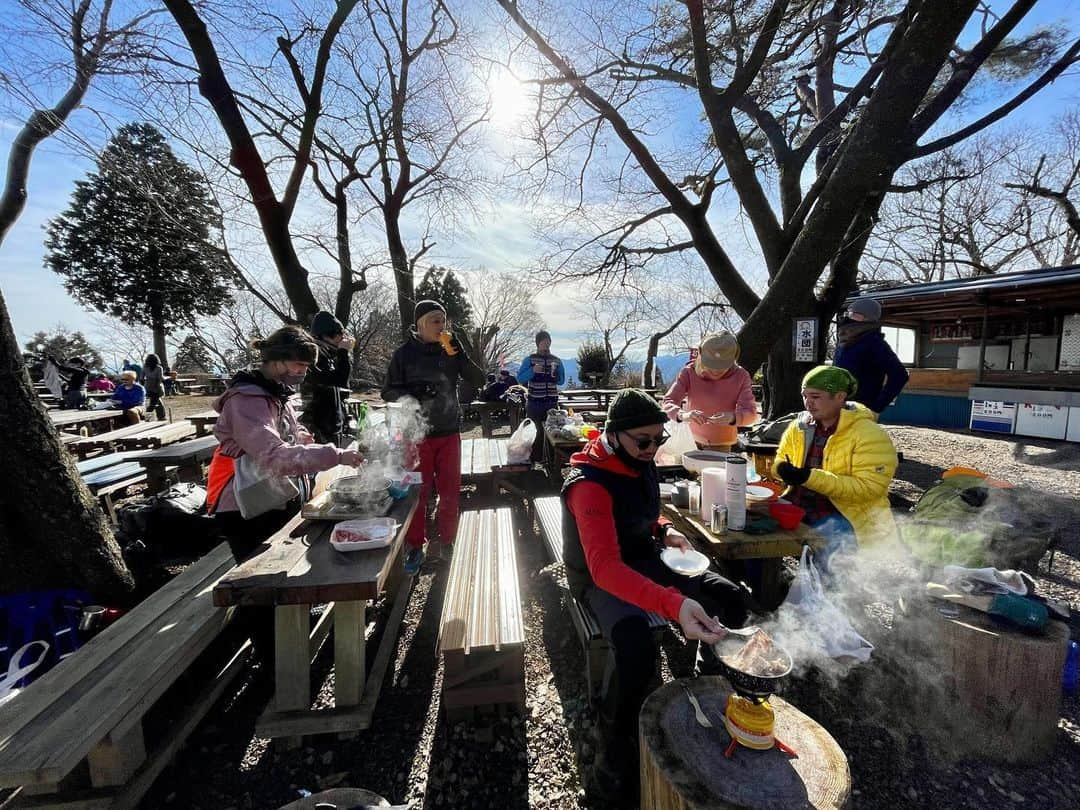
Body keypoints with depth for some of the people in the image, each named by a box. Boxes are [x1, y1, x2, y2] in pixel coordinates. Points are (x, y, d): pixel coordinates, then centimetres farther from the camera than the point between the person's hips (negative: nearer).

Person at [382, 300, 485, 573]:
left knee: (450, 491, 10)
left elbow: (479, 380, -3)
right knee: (417, 493, 4)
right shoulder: (404, 353, -4)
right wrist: (412, 392, -21)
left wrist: (459, 354, -17)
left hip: (449, 432, 3)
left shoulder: (450, 351, 2)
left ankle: (446, 543, 28)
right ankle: (415, 547, 21)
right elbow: (388, 392, -2)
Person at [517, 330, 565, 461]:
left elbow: (561, 381, 11)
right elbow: (520, 379, -6)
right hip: (534, 403, -3)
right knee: (534, 432, 1)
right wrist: (533, 370, -22)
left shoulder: (556, 361, 8)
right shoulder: (529, 359, 0)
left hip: (552, 403, 3)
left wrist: (555, 375, -11)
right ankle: (534, 460, 12)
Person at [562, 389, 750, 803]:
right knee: (638, 647, -35)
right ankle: (616, 754, -9)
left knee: (730, 598, -3)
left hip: (645, 559, 8)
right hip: (601, 578, -7)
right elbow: (605, 566, -42)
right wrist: (674, 604, -54)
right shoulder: (589, 485, -30)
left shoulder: (641, 463, -4)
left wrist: (665, 531, -5)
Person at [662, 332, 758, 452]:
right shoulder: (689, 372, -19)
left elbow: (751, 412, -20)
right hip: (690, 440, 0)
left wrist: (733, 418, -43)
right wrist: (682, 415, -47)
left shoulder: (740, 376, -16)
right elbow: (668, 402, -25)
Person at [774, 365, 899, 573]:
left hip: (843, 516, -5)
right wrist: (784, 470, -7)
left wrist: (810, 478, -26)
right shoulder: (800, 426, 8)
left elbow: (868, 488, -19)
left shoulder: (870, 435, -11)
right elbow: (781, 460, 19)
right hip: (796, 509, 6)